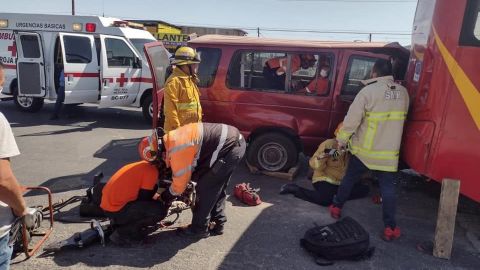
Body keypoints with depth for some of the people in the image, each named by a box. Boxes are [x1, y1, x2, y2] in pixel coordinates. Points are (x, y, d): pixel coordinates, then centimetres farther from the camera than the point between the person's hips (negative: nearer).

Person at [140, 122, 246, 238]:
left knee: (205, 189, -1)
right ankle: (217, 224, 31)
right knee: (216, 188, 20)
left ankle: (199, 228, 13)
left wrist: (168, 195, 11)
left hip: (230, 148, -10)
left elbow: (180, 181, -7)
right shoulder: (173, 138, 10)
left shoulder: (177, 149, -19)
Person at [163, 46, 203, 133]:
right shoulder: (174, 81, -15)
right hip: (179, 130, -10)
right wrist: (176, 128, -23)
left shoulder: (190, 79, 18)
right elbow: (170, 108, -21)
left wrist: (198, 123, 24)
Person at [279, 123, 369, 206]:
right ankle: (294, 189, -13)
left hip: (341, 182, 6)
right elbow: (314, 164, -15)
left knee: (364, 189, -10)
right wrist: (325, 154, -30)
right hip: (325, 180, -6)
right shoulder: (328, 144, -11)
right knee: (325, 200, -34)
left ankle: (333, 195, -11)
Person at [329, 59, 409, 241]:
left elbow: (352, 119, -15)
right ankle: (390, 228, 8)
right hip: (389, 151, 3)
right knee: (387, 187, 9)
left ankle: (336, 207, 31)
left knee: (349, 178, 16)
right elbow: (401, 119, 11)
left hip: (364, 149, -2)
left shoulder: (368, 91, -15)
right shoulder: (403, 92, 1)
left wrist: (342, 140, -4)